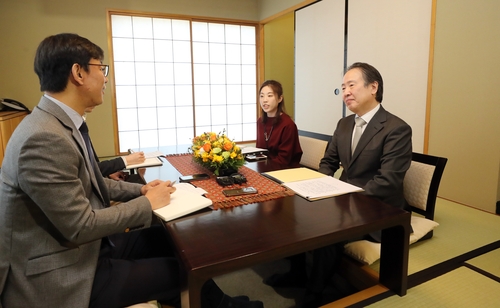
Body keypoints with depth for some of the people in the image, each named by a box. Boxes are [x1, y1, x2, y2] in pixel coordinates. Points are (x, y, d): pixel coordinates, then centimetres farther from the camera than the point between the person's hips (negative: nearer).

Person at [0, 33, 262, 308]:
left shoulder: (64, 123, 3)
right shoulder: (43, 138, -28)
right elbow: (81, 225, -26)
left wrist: (140, 189, 2)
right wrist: (147, 203, -14)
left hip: (85, 244, 9)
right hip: (59, 275, -9)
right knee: (184, 271, -4)